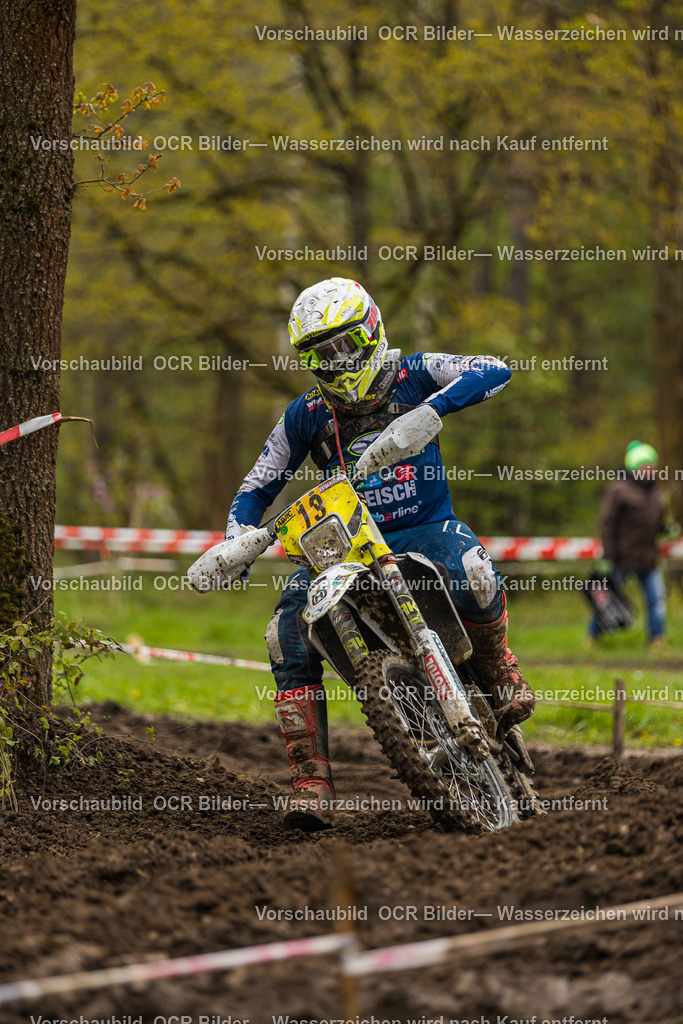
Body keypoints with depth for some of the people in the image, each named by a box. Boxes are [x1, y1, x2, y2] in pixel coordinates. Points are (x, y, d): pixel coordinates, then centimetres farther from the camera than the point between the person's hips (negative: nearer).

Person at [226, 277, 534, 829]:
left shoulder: (412, 375, 1)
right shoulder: (305, 416, 8)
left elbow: (494, 370, -14)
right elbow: (256, 488, 12)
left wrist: (433, 407, -30)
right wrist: (234, 545, -8)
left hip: (425, 528, -3)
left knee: (474, 577, -38)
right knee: (288, 637, -21)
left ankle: (499, 668, -4)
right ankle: (313, 785, -21)